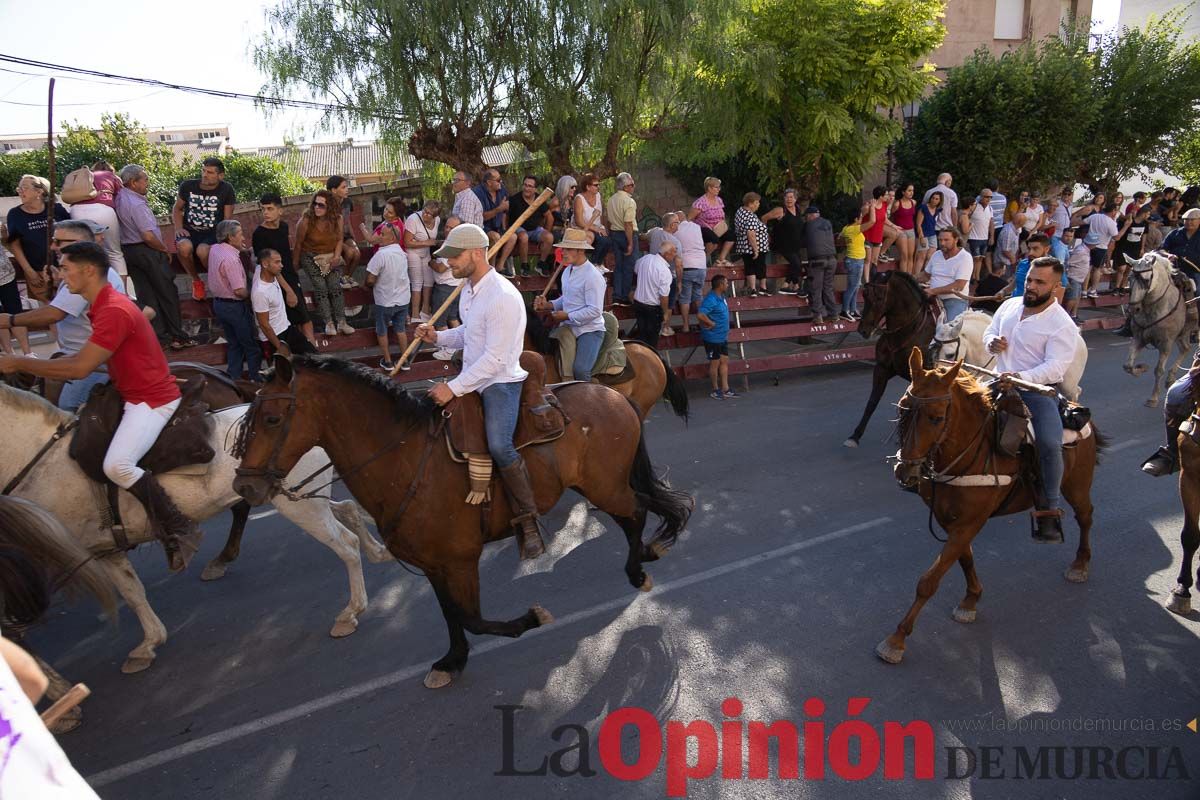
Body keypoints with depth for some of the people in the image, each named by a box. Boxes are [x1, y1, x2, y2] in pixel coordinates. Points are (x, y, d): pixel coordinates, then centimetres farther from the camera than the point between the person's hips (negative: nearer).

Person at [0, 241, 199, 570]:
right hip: (132, 393, 12)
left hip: (152, 399, -12)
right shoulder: (104, 306, 13)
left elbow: (80, 368, -21)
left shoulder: (114, 311, -21)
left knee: (116, 464, -29)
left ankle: (180, 531, -16)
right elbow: (84, 359, 19)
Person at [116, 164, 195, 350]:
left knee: (146, 295, 9)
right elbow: (148, 236, -23)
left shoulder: (119, 196, 3)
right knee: (167, 293, 2)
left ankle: (159, 337, 11)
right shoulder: (136, 204, -20)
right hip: (146, 251, -8)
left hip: (127, 249, 9)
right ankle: (177, 336, 7)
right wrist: (165, 249, -8)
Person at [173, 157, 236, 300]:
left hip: (213, 233, -2)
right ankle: (196, 281, -4)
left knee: (202, 251, -36)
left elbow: (228, 219, 1)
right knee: (184, 247, -34)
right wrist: (178, 228, 0)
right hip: (189, 230, 2)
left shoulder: (226, 190, -2)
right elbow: (177, 209, 17)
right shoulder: (188, 186, 4)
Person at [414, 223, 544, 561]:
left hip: (500, 382, -10)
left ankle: (527, 521, -17)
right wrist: (437, 337, 4)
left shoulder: (503, 297, -22)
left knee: (498, 445, -31)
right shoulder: (469, 289, 9)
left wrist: (454, 388, -23)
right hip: (473, 378, 10)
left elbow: (494, 359, -24)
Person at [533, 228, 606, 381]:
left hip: (589, 330, -8)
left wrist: (567, 316, -19)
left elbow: (595, 310, -21)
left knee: (580, 370, -23)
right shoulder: (567, 271, 10)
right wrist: (548, 305, 5)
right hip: (569, 328, 9)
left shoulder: (593, 276, -17)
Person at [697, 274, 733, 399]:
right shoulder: (711, 299, -21)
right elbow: (700, 314, -33)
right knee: (715, 363, 3)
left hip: (723, 337, 9)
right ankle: (715, 390, 16)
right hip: (713, 338, -9)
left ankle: (725, 389, 19)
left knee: (725, 361, 12)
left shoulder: (721, 297, 8)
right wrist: (711, 323, -19)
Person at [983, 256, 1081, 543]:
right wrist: (992, 341, -3)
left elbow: (1055, 367, -18)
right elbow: (990, 331, 22)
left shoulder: (1062, 325, -10)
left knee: (1050, 443, -25)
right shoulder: (1010, 305, 8)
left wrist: (1021, 377, -34)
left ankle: (1049, 510, -10)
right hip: (1001, 382, 6)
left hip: (1038, 391, -6)